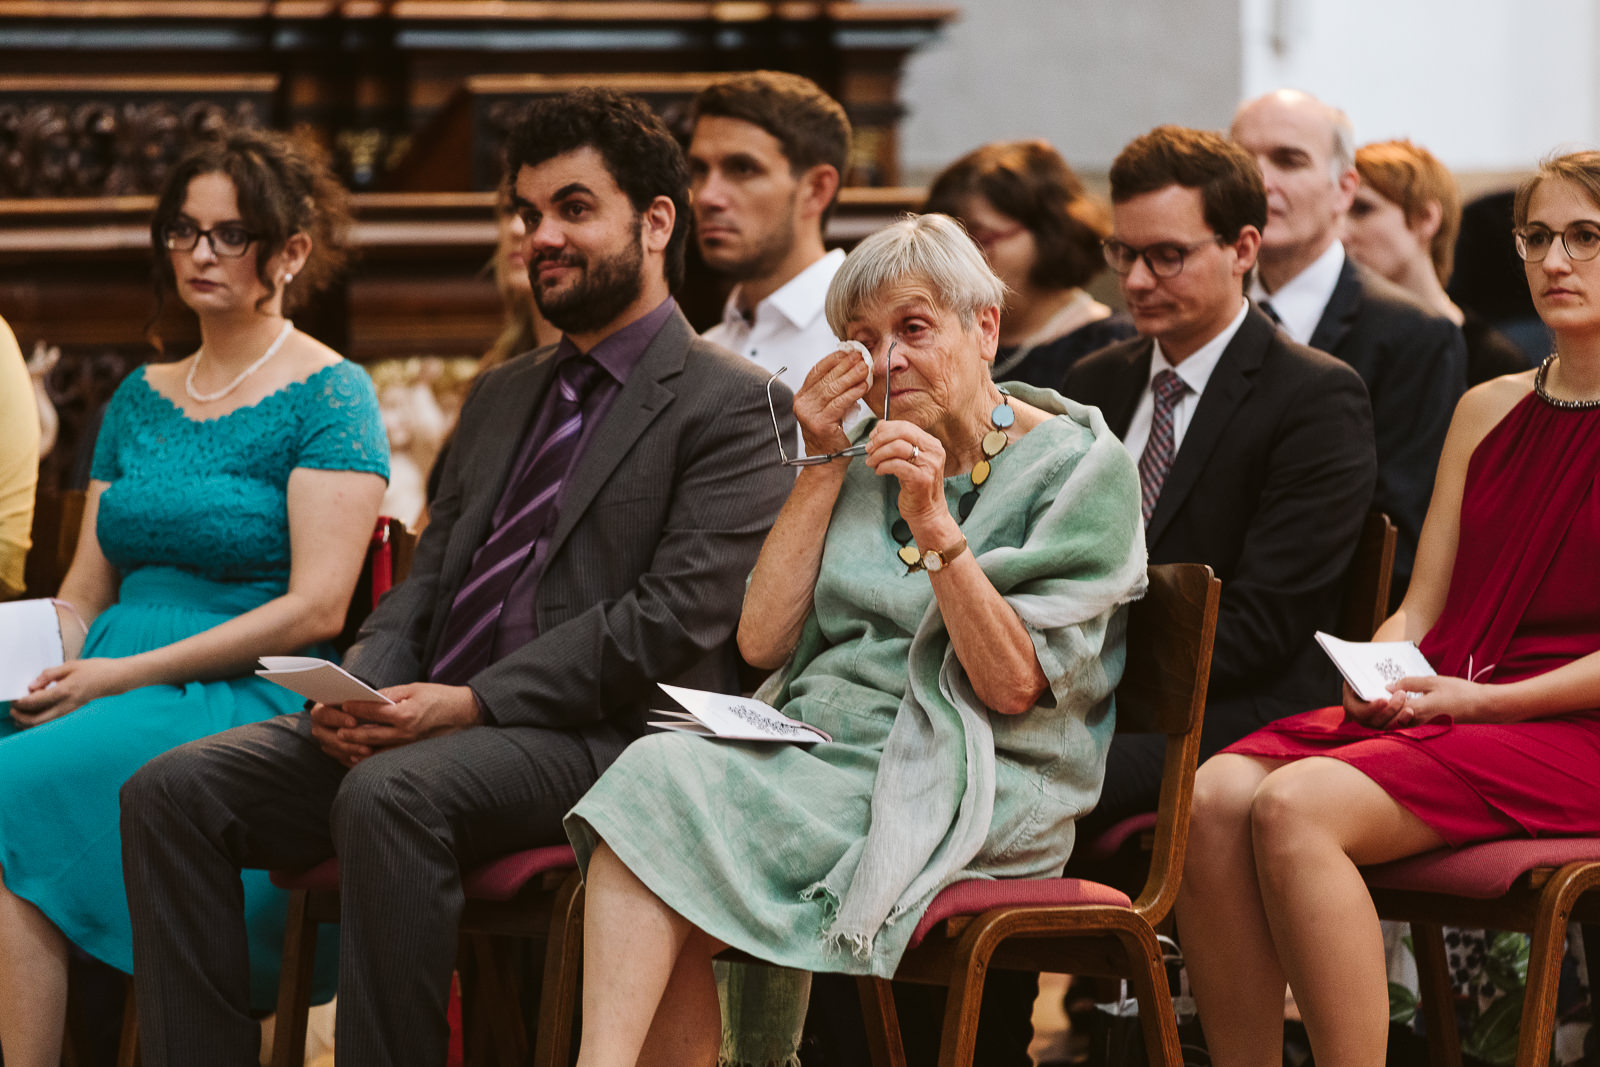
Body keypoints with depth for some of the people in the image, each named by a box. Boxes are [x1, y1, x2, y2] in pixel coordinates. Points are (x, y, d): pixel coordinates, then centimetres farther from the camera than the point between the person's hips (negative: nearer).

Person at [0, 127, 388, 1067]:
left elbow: (315, 609, -10)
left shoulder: (329, 396, -1)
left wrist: (125, 675, -15)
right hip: (114, 692, 6)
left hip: (249, 703, -6)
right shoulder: (142, 398, 21)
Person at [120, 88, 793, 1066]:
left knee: (389, 793, -37)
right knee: (174, 791, -12)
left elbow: (675, 615, -12)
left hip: (591, 739, -8)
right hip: (423, 723, 8)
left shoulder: (731, 406, -1)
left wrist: (472, 702, -19)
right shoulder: (501, 396, 26)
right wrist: (363, 690, 0)